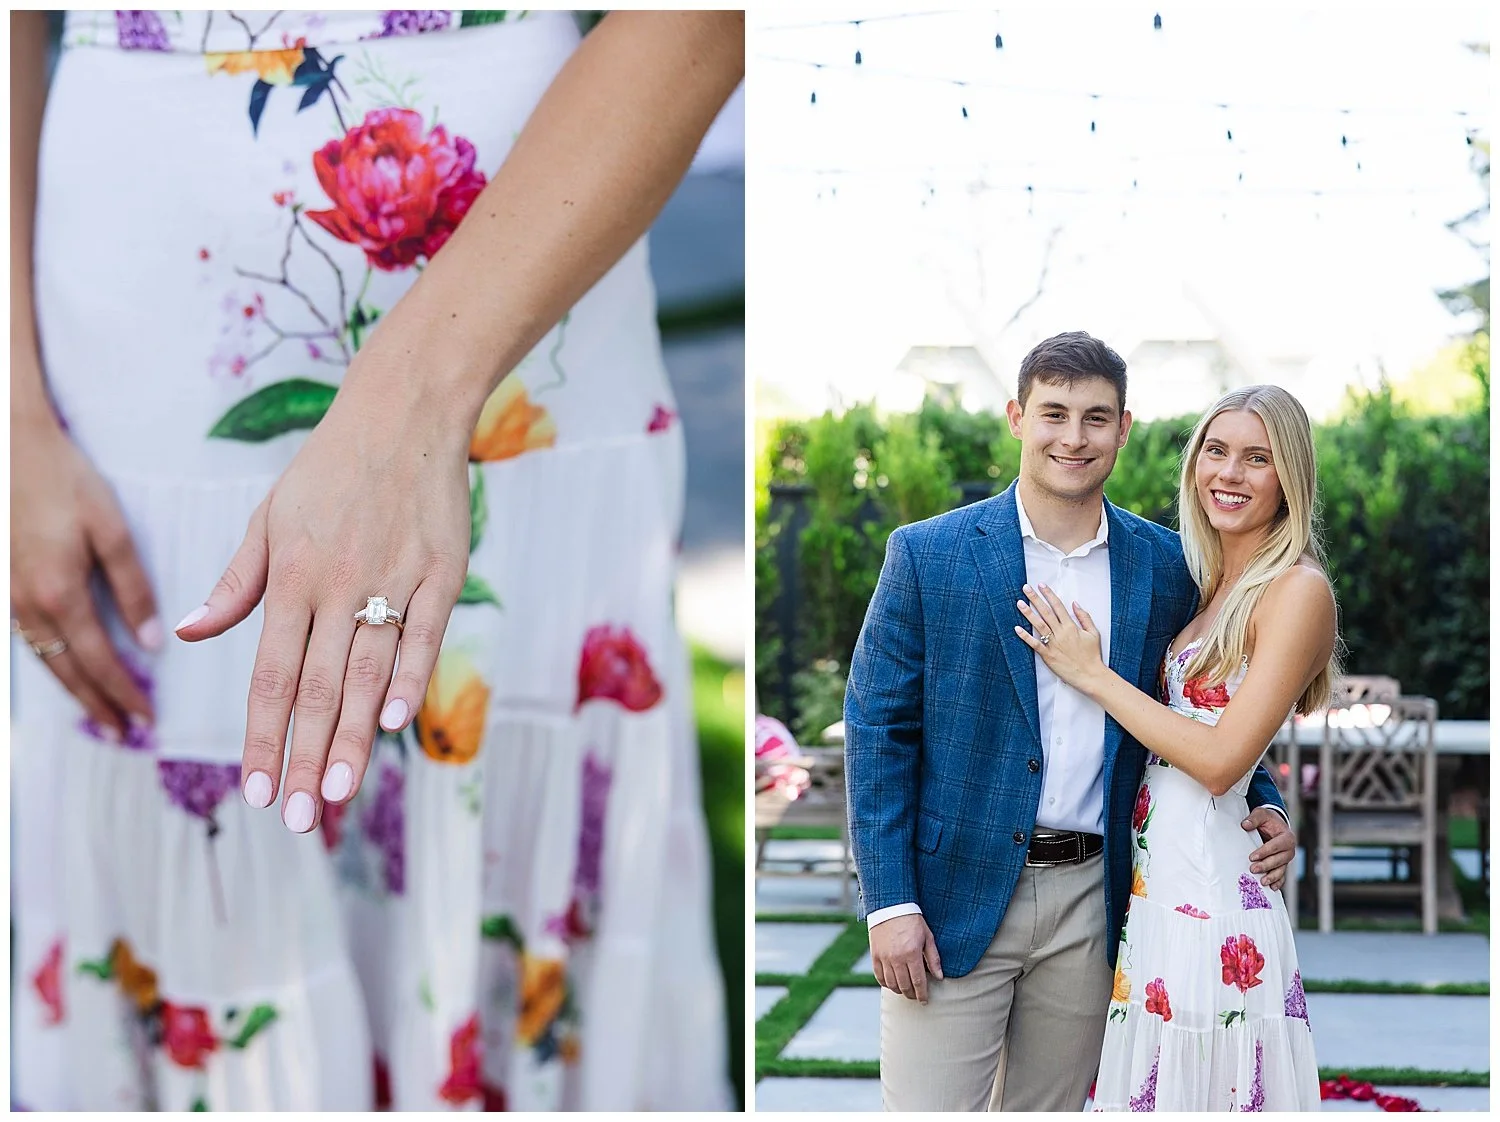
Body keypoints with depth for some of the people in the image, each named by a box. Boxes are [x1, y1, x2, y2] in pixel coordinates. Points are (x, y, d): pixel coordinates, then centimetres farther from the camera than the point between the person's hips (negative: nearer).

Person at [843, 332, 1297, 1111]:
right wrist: (890, 902, -11)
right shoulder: (928, 555, -3)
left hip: (1090, 901, 3)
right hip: (954, 897, -3)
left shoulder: (1164, 565, 5)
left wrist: (1262, 809, -2)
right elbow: (876, 728, -4)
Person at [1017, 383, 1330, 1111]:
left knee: (1205, 1086, 0)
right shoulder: (1213, 585, 14)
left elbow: (1221, 759, -17)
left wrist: (1093, 675, -11)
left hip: (1211, 892, -8)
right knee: (1154, 1080, 12)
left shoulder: (1298, 589, -11)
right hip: (1153, 883, 8)